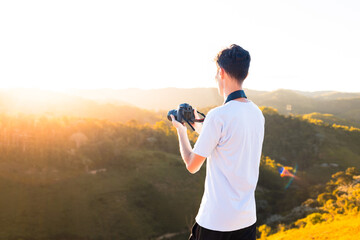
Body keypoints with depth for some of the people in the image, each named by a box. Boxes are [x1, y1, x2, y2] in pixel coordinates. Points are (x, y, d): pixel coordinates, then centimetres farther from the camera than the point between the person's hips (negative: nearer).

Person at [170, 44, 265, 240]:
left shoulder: (218, 115, -20)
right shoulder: (257, 114, 3)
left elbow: (192, 166, -10)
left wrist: (181, 130, 6)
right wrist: (198, 126, 25)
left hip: (216, 220, -7)